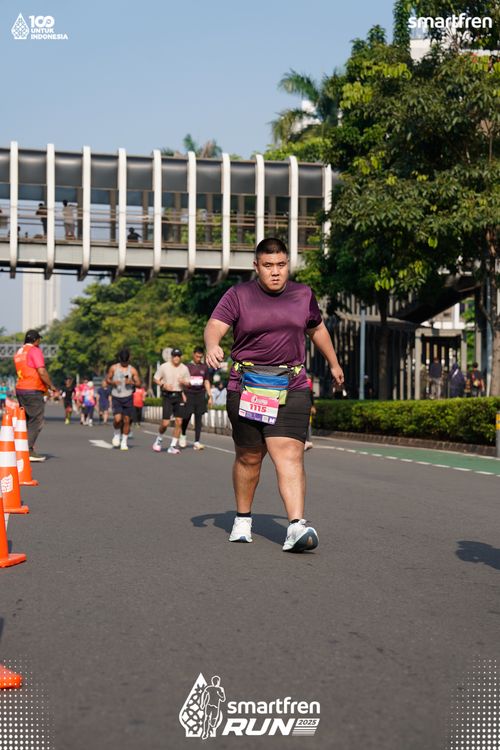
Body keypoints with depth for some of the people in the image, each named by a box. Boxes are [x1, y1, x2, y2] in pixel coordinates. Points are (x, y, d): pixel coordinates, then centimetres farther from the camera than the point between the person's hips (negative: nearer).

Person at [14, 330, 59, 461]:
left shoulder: (18, 352, 18)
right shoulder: (35, 351, -8)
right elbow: (42, 372, -17)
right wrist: (51, 386, -6)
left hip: (20, 389, 9)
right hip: (33, 391, -8)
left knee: (25, 420, 13)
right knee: (36, 421, -6)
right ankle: (29, 450, -11)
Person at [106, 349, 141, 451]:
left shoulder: (132, 370, 1)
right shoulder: (113, 368, 2)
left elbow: (139, 384, 3)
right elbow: (107, 380, 9)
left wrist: (132, 382, -18)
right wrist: (113, 382, -12)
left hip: (128, 398, 1)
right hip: (116, 397, -1)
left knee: (126, 420, 1)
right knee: (117, 419, -16)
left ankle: (124, 441, 15)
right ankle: (117, 434, 14)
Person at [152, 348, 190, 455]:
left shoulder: (184, 368, 5)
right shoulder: (164, 367, -1)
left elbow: (188, 383, 12)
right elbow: (156, 379, 6)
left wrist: (184, 382, -11)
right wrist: (163, 385, -12)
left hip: (179, 396, 3)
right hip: (168, 395, -3)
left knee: (179, 421, -4)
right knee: (165, 423, -8)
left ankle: (173, 446, 6)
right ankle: (159, 439, 22)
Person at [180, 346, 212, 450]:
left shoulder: (204, 367, 10)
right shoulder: (187, 366, 1)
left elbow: (206, 382, 15)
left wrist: (210, 396, 10)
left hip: (200, 394, 3)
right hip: (189, 394, -3)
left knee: (198, 418, 0)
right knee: (187, 416, -5)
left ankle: (197, 442, 1)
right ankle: (183, 435, 23)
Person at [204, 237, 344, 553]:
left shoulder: (303, 295, 11)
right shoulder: (238, 295, 2)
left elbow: (317, 328, 28)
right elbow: (214, 326, -10)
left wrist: (334, 363, 38)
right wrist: (213, 346, -33)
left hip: (292, 388, 1)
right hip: (247, 387, 0)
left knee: (290, 455, -14)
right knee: (249, 457, 10)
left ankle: (297, 526, -23)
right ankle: (243, 518, 31)